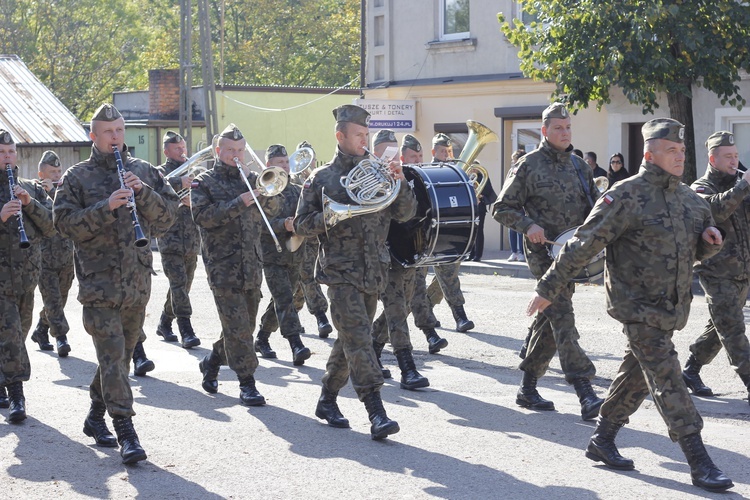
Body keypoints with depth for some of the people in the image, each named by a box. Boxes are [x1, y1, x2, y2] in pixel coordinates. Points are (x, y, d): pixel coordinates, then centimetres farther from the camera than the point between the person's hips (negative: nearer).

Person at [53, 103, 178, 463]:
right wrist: (106, 207, -20)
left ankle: (96, 416, 31)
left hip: (137, 281, 4)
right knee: (113, 356, -11)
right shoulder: (77, 176, 1)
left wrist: (143, 192, -13)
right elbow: (64, 223, -8)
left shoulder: (144, 171, 10)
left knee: (121, 354, 14)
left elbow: (168, 216, 4)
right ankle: (126, 433, -12)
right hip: (99, 282, -4)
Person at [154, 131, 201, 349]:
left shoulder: (192, 172, 16)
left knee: (183, 285, 11)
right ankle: (186, 331, -18)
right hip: (170, 238, -6)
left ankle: (165, 323, 27)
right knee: (178, 284, -14)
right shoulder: (161, 172, 1)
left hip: (192, 239, 6)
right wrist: (180, 182, -30)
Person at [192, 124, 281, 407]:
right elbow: (202, 216, -14)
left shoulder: (250, 179, 15)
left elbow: (273, 210, 8)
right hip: (223, 265, -5)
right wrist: (238, 203, -21)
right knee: (237, 326, -9)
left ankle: (211, 363, 33)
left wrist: (263, 191, -12)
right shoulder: (204, 182, 1)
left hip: (252, 265, 5)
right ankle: (247, 384, -6)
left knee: (243, 325, 12)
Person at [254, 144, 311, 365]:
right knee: (284, 299, -15)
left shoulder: (297, 191, 14)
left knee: (280, 301, 13)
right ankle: (296, 346, -23)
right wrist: (283, 225, -30)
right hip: (272, 255, -6)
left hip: (294, 255, 6)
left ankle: (262, 339, 30)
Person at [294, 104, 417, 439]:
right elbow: (301, 225, 0)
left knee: (351, 340, 12)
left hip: (373, 273, 5)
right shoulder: (320, 178, 2)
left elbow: (405, 214, 7)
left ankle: (327, 400, 27)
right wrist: (330, 216, -17)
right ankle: (376, 413, -20)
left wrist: (401, 183, -10)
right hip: (341, 272, -5)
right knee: (358, 339, -14)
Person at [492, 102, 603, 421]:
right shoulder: (529, 166, -3)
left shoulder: (578, 165, 15)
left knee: (549, 322, 11)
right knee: (562, 318, -16)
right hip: (544, 251, -7)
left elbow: (592, 207, 23)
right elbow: (502, 209, -1)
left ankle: (528, 388, 21)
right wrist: (528, 225, -18)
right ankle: (585, 394, -23)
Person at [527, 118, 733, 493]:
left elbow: (699, 250, 23)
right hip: (639, 307, -8)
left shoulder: (689, 199, 10)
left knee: (636, 376, 16)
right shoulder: (627, 197, -12)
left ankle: (602, 442, 31)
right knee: (667, 381, -9)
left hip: (671, 309, 8)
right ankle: (700, 464, -10)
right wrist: (548, 288, -11)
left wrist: (711, 240, -2)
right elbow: (583, 245, -12)